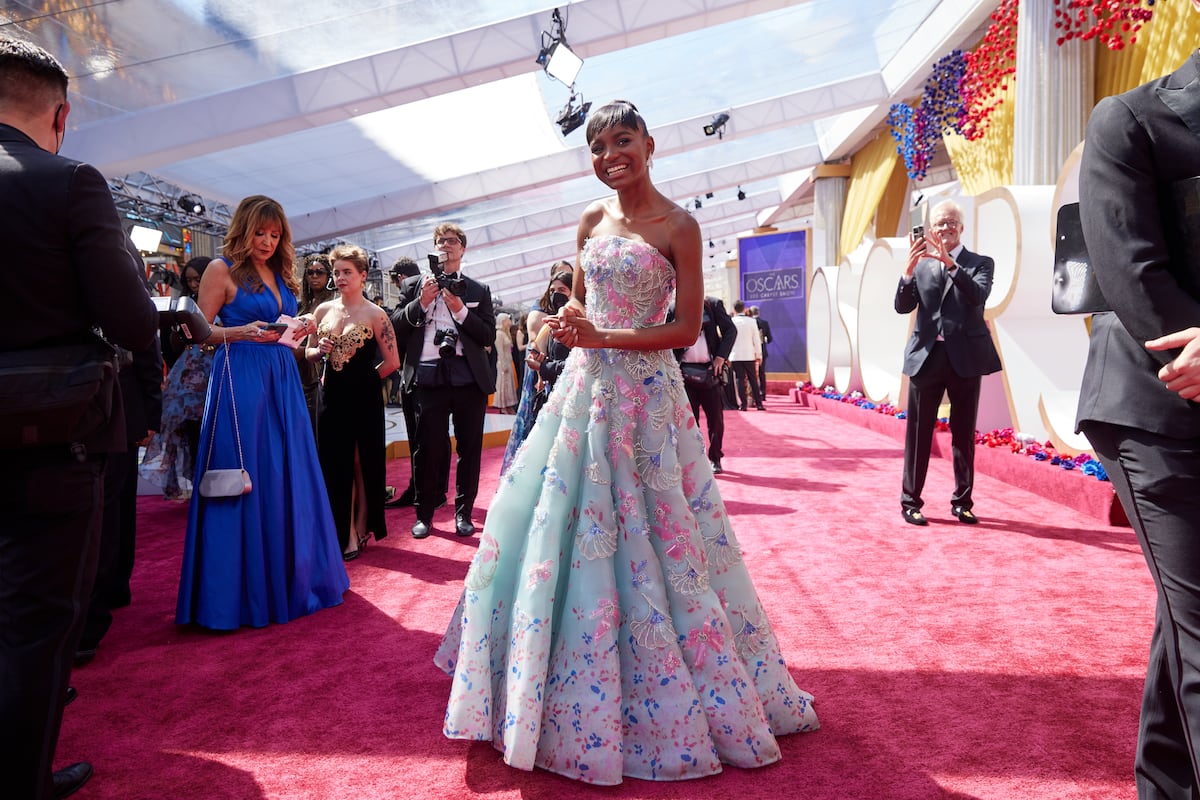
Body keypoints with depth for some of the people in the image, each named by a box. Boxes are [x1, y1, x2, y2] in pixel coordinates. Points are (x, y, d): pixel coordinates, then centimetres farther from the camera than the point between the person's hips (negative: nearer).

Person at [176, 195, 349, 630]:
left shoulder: (280, 274, 16)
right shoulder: (222, 269, -2)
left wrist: (299, 329, 0)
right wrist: (244, 332, -21)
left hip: (283, 381, 7)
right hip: (240, 380, -6)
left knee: (290, 477, 8)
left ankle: (290, 578, 21)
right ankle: (244, 589, 8)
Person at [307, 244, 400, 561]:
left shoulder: (374, 314, -8)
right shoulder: (323, 310, 7)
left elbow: (392, 361, -9)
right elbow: (309, 352, 15)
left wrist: (364, 378, 1)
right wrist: (320, 350, -6)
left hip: (364, 399, -4)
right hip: (333, 396, 5)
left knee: (362, 465, 5)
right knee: (335, 466, 8)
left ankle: (359, 533, 19)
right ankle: (341, 533, 20)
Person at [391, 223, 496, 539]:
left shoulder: (479, 290, 12)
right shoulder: (413, 285, 13)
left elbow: (489, 337, 3)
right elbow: (396, 328, 5)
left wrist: (460, 309, -7)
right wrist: (421, 302, -7)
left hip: (469, 377, 1)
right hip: (429, 375, 0)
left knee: (469, 447, 5)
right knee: (428, 446, 1)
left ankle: (464, 512, 18)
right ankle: (424, 513, 15)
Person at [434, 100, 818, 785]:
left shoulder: (678, 226, -6)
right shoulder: (592, 219, 11)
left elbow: (687, 329, -9)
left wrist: (604, 338, -16)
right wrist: (569, 326, -4)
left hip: (645, 391, -6)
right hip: (585, 387, 6)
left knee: (644, 540, 0)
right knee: (561, 528, 10)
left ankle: (668, 704, 22)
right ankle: (564, 697, 31)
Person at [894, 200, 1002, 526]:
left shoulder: (980, 263, 6)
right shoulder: (921, 264, 10)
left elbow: (978, 296, -13)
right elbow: (902, 306, -1)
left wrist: (950, 262, -24)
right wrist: (908, 269, -16)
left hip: (965, 357, 0)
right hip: (926, 356, 1)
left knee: (964, 433, 7)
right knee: (918, 432, 2)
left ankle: (962, 501, 18)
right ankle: (910, 501, 8)